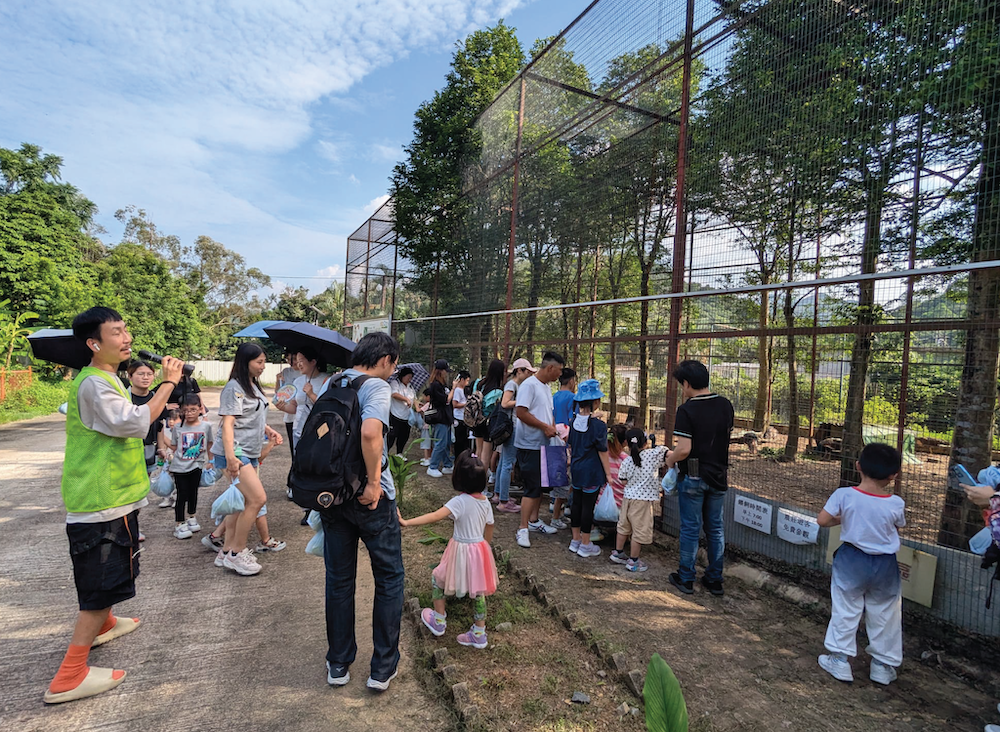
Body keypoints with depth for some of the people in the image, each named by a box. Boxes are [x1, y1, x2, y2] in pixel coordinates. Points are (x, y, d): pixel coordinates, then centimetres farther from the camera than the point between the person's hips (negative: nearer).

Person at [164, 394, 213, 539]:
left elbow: (209, 445, 5)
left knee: (193, 492, 16)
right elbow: (174, 447, -1)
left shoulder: (206, 426, -6)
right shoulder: (178, 428, -7)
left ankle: (192, 518, 36)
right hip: (180, 467, -1)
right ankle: (180, 525, 10)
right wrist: (162, 436, -8)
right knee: (182, 494, 0)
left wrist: (210, 461, 7)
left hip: (196, 466, 2)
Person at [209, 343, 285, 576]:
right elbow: (228, 423, -20)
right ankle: (237, 552, -1)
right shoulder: (234, 388, -13)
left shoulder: (253, 386, 16)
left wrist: (269, 431, 12)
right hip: (234, 453, -10)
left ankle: (226, 552, 22)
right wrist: (230, 456, -29)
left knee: (242, 503, 12)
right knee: (258, 498, -14)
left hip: (249, 453, 10)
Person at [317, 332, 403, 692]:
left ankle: (338, 665, 31)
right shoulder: (377, 386, -15)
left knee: (339, 580, 18)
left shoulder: (331, 384, 8)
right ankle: (383, 668, 19)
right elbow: (370, 432, -33)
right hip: (370, 499, -6)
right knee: (389, 579, 11)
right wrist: (374, 482, -22)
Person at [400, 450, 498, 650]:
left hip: (461, 551, -6)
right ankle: (479, 633, 29)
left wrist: (407, 522, -36)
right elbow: (489, 530, 9)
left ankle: (439, 621, 34)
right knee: (478, 590, 19)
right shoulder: (486, 502, -2)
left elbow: (436, 516, -34)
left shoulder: (460, 501, -23)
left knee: (438, 579, 19)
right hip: (480, 550, 6)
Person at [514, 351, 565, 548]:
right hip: (529, 445, -9)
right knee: (532, 487, -8)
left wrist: (553, 428, 4)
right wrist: (545, 427, -19)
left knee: (540, 485, 17)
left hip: (543, 444, 9)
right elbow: (521, 412, -24)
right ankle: (523, 529, 2)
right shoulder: (529, 385, -16)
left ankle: (534, 520, 31)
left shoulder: (546, 387, 14)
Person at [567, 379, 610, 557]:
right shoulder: (598, 425, -17)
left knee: (576, 502, 14)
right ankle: (585, 544, 13)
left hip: (576, 469, 6)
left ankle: (576, 539, 26)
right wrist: (608, 474, -5)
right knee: (588, 505, 2)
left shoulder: (574, 422, 2)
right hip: (592, 472, -6)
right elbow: (602, 452, -12)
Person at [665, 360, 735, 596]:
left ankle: (686, 578, 19)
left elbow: (684, 449, -24)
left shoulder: (686, 410, -19)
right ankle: (715, 579, 25)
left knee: (690, 528, 7)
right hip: (719, 476, 5)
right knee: (715, 528, 15)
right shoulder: (726, 405, 0)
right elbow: (724, 438, 11)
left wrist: (671, 459, -2)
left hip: (692, 477, -5)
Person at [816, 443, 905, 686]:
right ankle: (883, 665, 31)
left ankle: (840, 660, 19)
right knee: (884, 615, 19)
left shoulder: (844, 495, -18)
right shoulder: (896, 503, -14)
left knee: (845, 611, 12)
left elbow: (822, 520, -17)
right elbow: (899, 528, 5)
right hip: (885, 565, 1)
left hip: (852, 560, -1)